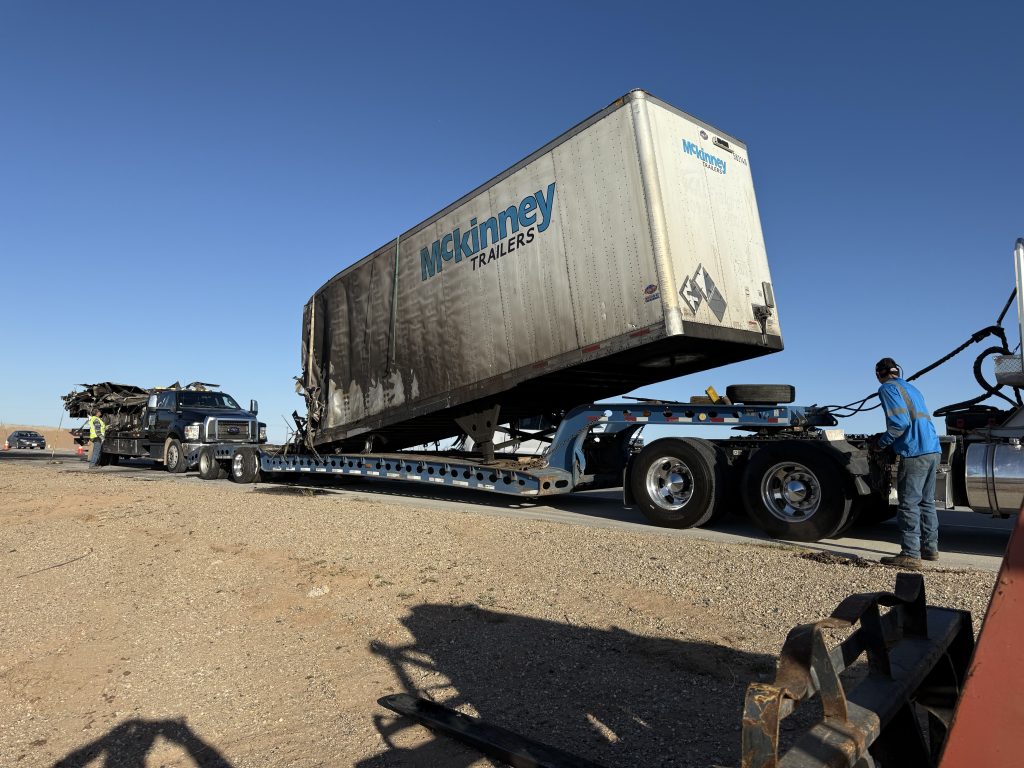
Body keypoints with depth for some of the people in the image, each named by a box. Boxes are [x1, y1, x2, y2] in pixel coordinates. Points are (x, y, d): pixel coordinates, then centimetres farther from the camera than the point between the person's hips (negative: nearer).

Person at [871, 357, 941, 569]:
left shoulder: (888, 388, -5)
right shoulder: (911, 388, 22)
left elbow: (899, 423, -16)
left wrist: (881, 443, -3)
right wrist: (886, 440, 26)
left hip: (914, 453, -9)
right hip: (933, 450, 9)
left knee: (909, 504, -6)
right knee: (926, 502, 17)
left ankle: (910, 554, -5)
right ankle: (930, 548, 26)